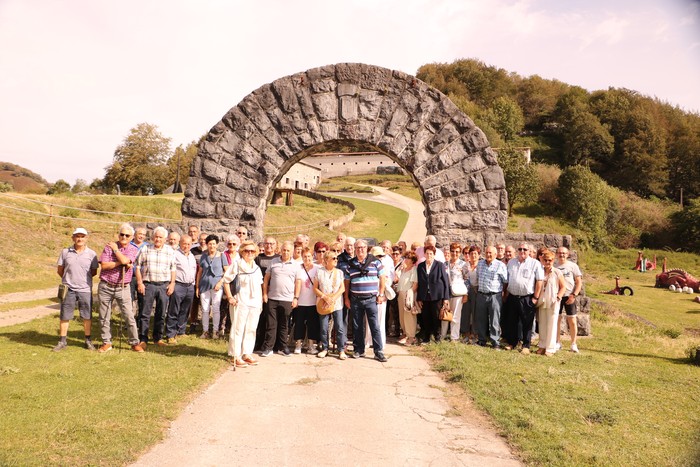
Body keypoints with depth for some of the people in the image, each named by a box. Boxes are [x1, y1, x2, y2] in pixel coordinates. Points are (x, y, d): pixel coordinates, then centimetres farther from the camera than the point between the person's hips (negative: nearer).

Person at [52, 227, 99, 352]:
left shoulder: (91, 254, 0)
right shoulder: (65, 252, 2)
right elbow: (59, 270, 10)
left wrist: (82, 278, 2)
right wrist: (69, 279, 9)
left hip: (85, 290, 0)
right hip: (68, 289, 1)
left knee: (87, 316, 7)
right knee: (64, 316, 6)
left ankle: (88, 340, 19)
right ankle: (62, 341, 17)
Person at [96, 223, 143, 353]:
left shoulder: (133, 250, 2)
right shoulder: (109, 246, 2)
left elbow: (125, 260, -19)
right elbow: (103, 265, -9)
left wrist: (115, 249, -6)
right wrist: (121, 263, -13)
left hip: (123, 288, -1)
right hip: (105, 287, 1)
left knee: (129, 316, -2)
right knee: (104, 317, 8)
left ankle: (134, 343, 8)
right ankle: (106, 342, 21)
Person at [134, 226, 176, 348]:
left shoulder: (170, 251, 8)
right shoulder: (145, 249, 5)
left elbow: (173, 269, 10)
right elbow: (138, 266, 5)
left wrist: (172, 284, 1)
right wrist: (140, 283, -3)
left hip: (164, 285, 2)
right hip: (148, 284, -1)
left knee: (161, 313, 7)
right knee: (145, 313, -2)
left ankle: (158, 337, 19)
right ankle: (143, 339, 4)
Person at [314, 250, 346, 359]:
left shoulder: (339, 272, 6)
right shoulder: (319, 272, 1)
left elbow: (342, 288, 3)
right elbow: (315, 288, 1)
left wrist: (334, 297, -11)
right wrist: (324, 297, -12)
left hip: (337, 304, 1)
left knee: (340, 328, -3)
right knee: (323, 328, 4)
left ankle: (342, 350, 4)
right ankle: (324, 349, 18)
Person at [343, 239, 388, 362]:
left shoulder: (375, 262, 1)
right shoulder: (350, 264, 7)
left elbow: (382, 278, 3)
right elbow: (347, 282, 12)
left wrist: (381, 295, -2)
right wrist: (346, 298, 7)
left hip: (371, 299, -2)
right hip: (355, 300, 2)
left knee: (375, 326, -4)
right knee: (357, 326, 9)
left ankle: (379, 352, 2)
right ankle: (358, 350, 21)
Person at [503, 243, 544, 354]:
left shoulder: (535, 264, -3)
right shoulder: (511, 262, 11)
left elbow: (539, 281, -6)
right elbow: (507, 279, 16)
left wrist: (535, 297, -10)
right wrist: (506, 293, 10)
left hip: (527, 299, -4)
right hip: (512, 298, 4)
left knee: (527, 323, 3)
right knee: (511, 321, 11)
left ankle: (526, 346, 13)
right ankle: (511, 342, 24)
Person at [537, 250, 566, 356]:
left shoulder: (557, 272, -3)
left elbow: (563, 286, 0)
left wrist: (558, 297, -10)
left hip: (553, 303, -3)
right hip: (542, 302, 4)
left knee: (551, 325, -1)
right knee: (542, 324, 11)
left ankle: (550, 348, 4)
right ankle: (542, 345, 21)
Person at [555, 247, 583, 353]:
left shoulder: (573, 266, 1)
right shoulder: (554, 266, 7)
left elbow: (579, 282, 0)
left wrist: (574, 295, -9)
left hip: (569, 296, -2)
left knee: (572, 320, 0)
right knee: (556, 319, 5)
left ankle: (573, 344, 10)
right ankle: (558, 342, 16)